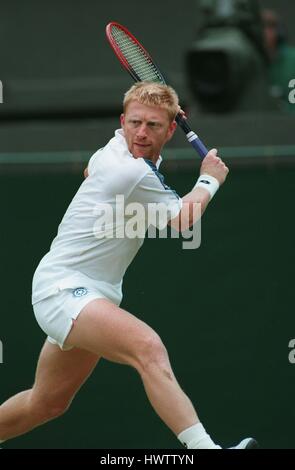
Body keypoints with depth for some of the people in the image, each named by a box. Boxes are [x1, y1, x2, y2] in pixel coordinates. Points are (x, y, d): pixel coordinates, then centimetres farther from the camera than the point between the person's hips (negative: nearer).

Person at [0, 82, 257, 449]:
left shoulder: (114, 148, 10)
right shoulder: (134, 174, -19)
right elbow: (183, 220, -5)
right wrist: (209, 179, 11)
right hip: (62, 285, -11)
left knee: (47, 403, 21)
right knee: (148, 347, -35)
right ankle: (204, 448, -52)